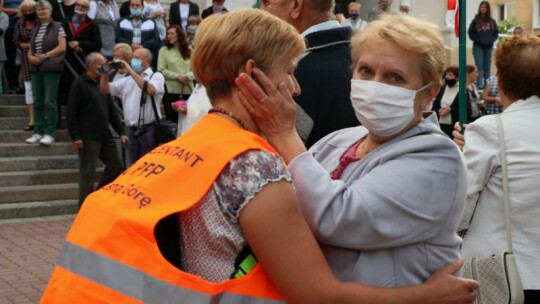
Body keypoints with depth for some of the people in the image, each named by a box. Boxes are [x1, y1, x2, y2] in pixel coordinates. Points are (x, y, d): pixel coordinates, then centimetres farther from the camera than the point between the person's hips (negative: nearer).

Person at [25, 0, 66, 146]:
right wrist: (30, 57, -4)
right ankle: (38, 132, 10)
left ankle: (50, 133, -6)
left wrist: (46, 55, -15)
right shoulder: (34, 29, 18)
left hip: (51, 68, -6)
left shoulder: (57, 27, 0)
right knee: (38, 101, 6)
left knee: (50, 101, -8)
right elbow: (30, 48, 19)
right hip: (36, 68, 6)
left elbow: (62, 47, -8)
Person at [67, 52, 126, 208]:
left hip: (105, 136, 8)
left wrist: (121, 131, 12)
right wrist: (75, 136, -18)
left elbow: (112, 110, 19)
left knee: (116, 165, 10)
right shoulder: (79, 84, -7)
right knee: (87, 173, -4)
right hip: (88, 138, -8)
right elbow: (71, 112, -12)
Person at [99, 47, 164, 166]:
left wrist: (131, 72, -16)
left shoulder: (156, 76, 1)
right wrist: (106, 74, -3)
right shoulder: (127, 80, 16)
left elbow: (150, 90, -20)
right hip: (131, 130, 6)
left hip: (149, 130, -6)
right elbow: (105, 90, 16)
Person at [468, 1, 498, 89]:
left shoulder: (492, 21, 7)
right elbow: (471, 33, -4)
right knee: (479, 67, -9)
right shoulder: (475, 20, 0)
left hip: (489, 47, 3)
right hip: (478, 47, -3)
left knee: (487, 67, 7)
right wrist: (479, 40, -14)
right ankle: (479, 85, -9)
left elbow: (496, 33, 6)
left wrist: (491, 40, -11)